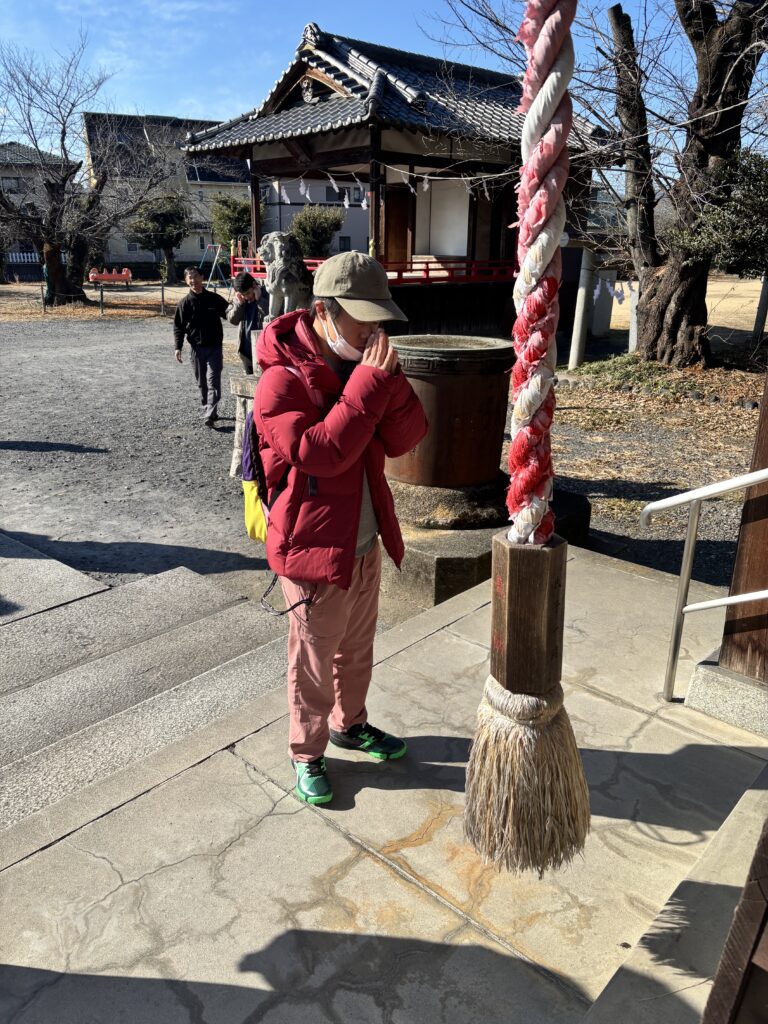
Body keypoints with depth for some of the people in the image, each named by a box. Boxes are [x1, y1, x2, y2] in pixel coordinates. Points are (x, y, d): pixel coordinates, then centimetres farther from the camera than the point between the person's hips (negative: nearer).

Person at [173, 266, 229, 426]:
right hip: (197, 348, 1)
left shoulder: (215, 299, 2)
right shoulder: (185, 302, 2)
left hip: (215, 346, -1)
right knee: (201, 382, 10)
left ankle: (210, 414, -14)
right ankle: (207, 409, 24)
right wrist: (178, 347, -5)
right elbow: (178, 327, 3)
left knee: (213, 381, -10)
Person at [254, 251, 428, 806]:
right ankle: (307, 754, 33)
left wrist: (390, 377, -18)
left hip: (365, 544, 7)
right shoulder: (282, 380, -20)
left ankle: (350, 724, 48)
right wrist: (369, 382, -29)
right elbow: (320, 453, -32)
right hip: (314, 549, -7)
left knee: (358, 649, 24)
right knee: (314, 661, 11)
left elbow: (406, 438, -3)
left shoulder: (360, 365, 3)